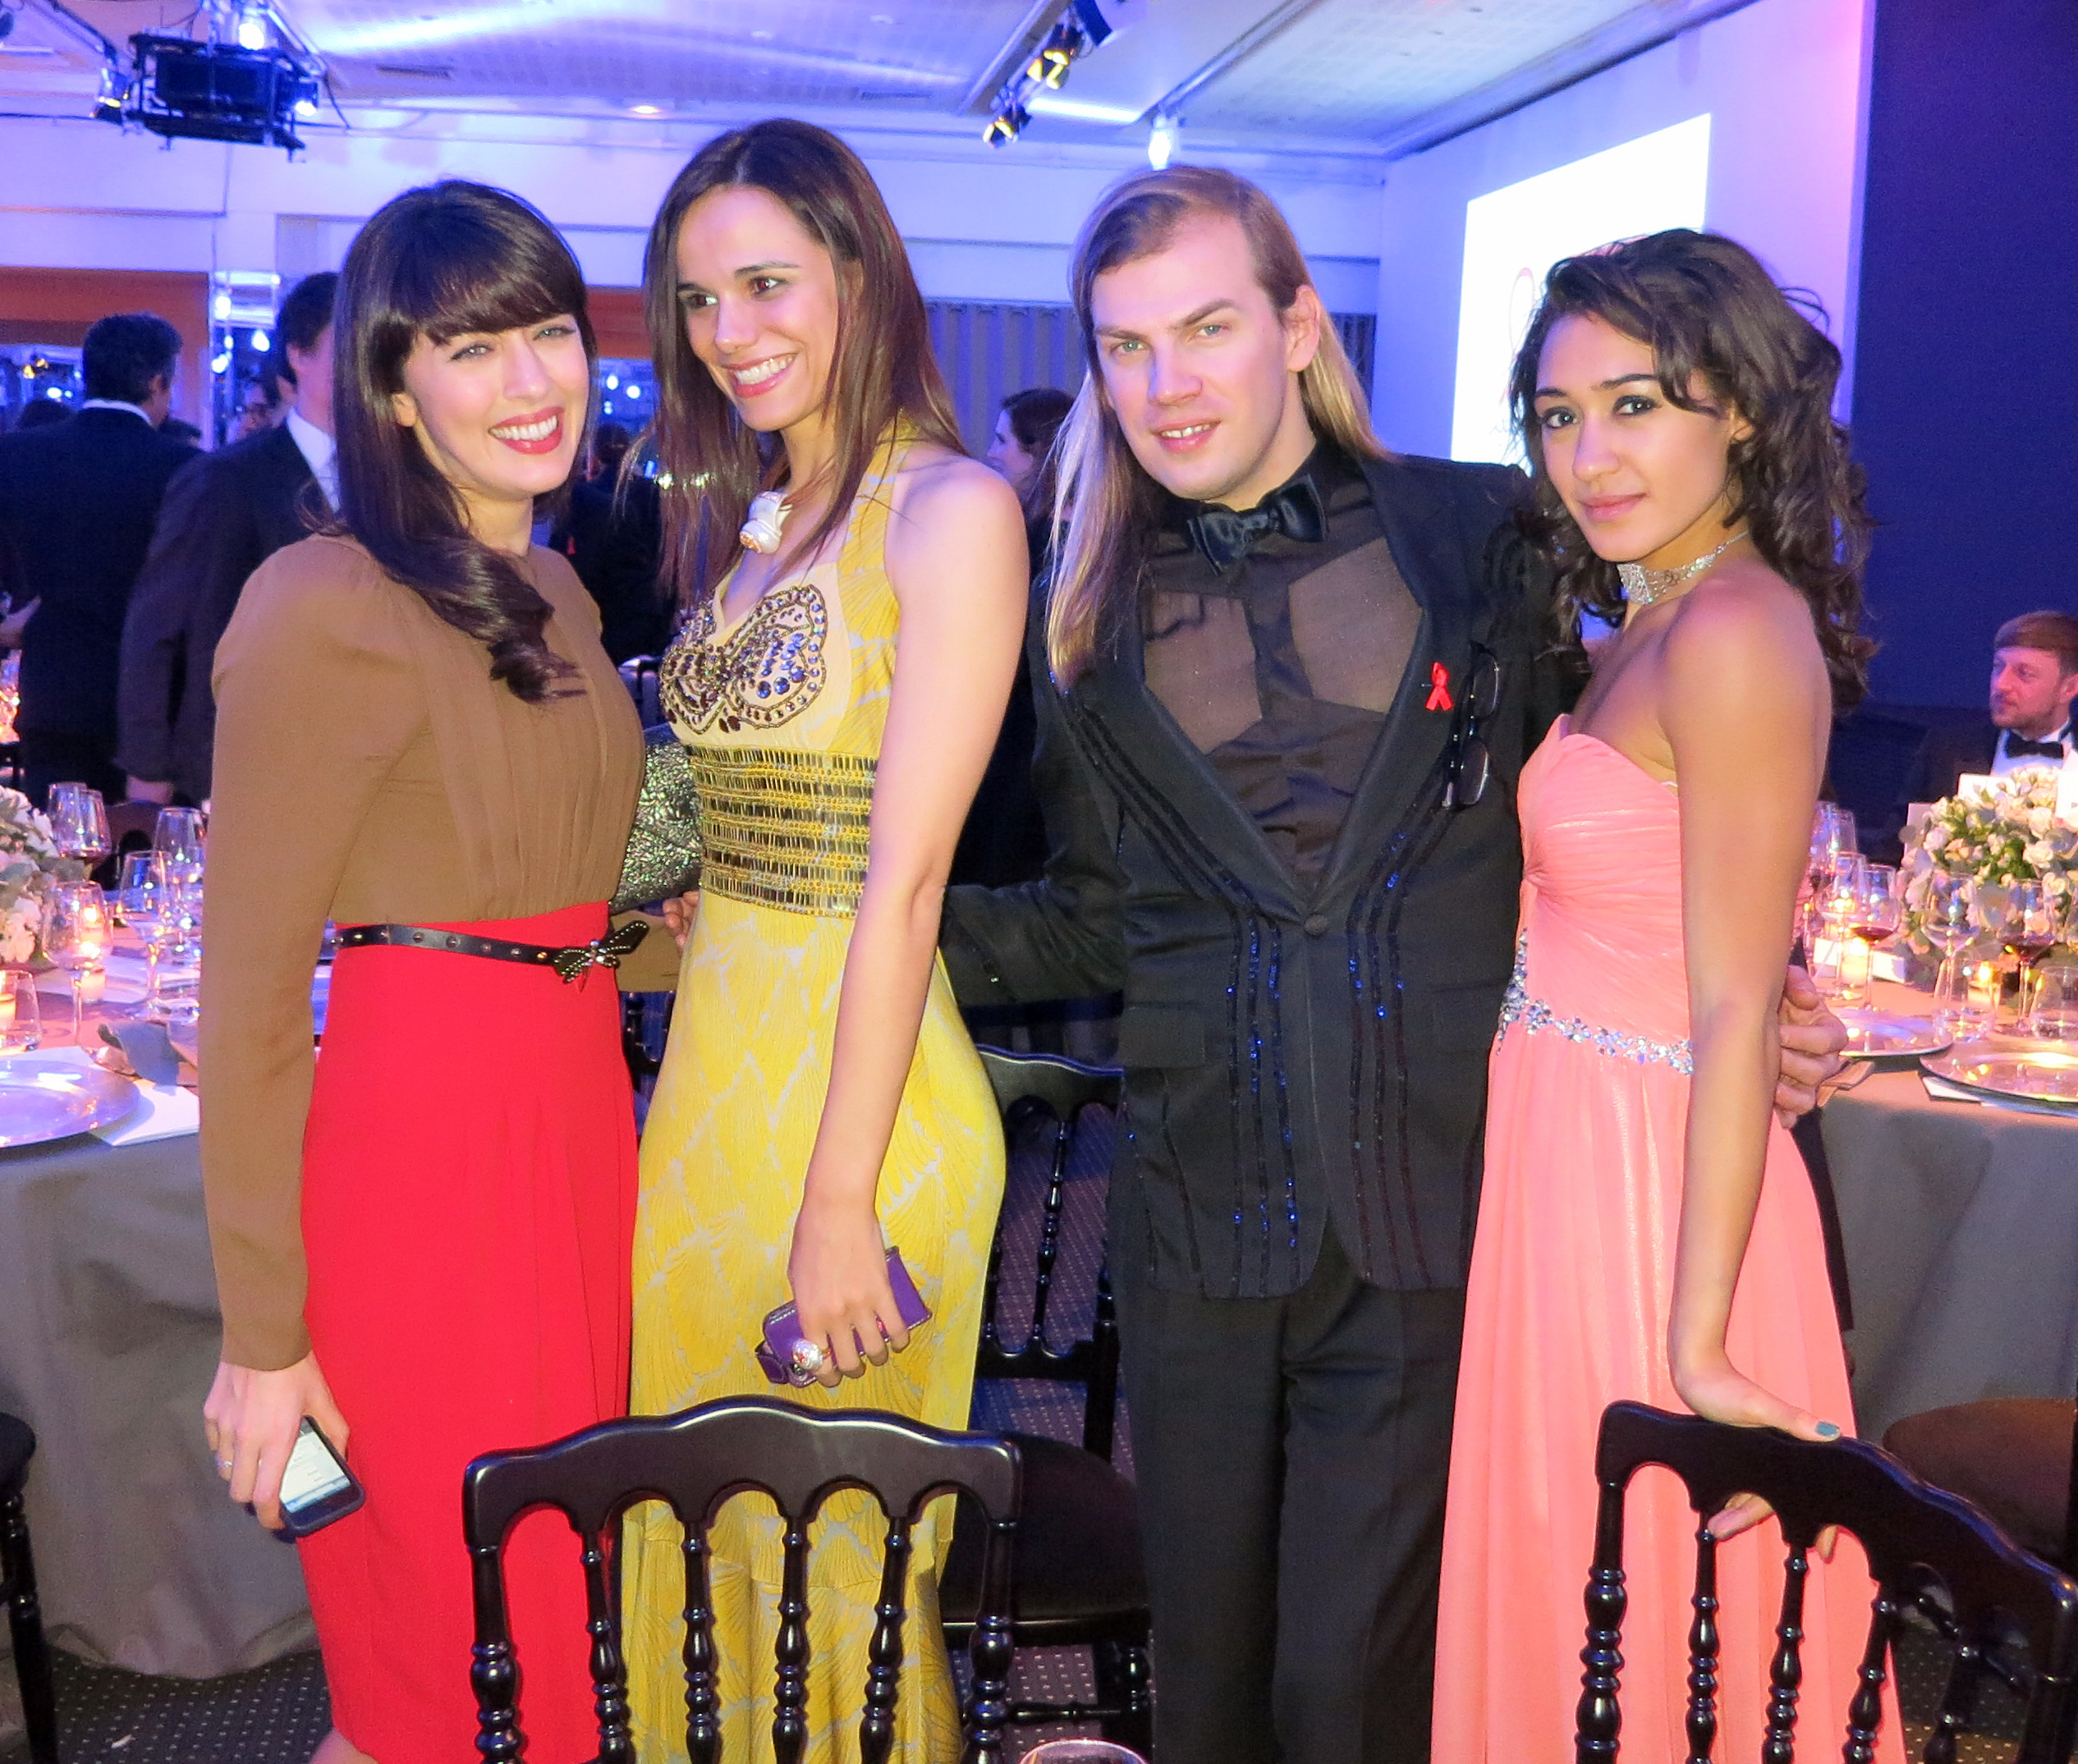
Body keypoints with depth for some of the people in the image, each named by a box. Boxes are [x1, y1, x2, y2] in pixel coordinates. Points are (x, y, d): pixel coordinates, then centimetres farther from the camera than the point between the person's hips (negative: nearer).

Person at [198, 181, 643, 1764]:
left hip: (576, 1109, 8)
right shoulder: (329, 608, -13)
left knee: (558, 1603, 20)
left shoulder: (555, 598, 12)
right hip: (412, 1137, -8)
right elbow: (249, 986, -13)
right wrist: (262, 1336, -12)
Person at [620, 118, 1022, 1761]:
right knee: (699, 1519, 20)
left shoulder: (951, 507, -13)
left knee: (829, 1543, 10)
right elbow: (736, 836, 12)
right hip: (707, 1065, 7)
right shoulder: (745, 524, 11)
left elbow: (903, 880, -18)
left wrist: (839, 1200, -18)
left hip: (859, 1081, -7)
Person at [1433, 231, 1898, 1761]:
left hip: (1648, 1186, -9)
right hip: (1563, 1153, 9)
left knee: (1631, 1631, 9)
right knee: (1556, 1603, 21)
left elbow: (1737, 1016, -20)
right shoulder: (1649, 623, 11)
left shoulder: (1735, 632, -17)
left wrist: (1697, 1347, -20)